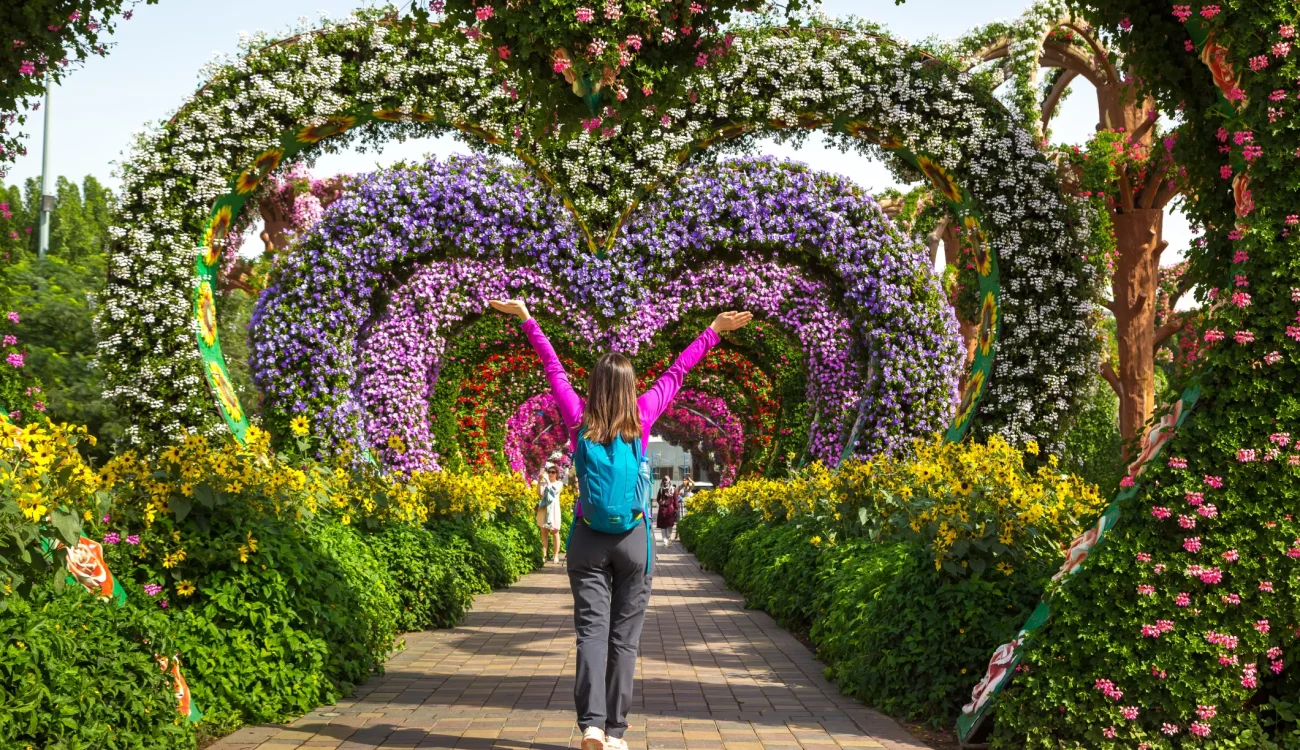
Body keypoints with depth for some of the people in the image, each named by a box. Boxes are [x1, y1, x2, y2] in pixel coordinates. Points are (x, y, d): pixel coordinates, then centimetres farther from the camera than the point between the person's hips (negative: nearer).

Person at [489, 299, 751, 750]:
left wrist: (529, 322, 16)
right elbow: (675, 375, 4)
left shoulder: (579, 421, -3)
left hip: (588, 539, 1)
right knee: (624, 636, 4)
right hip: (633, 539, 0)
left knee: (591, 631, -2)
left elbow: (554, 369, 6)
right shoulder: (641, 419, -4)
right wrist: (714, 331, 14)